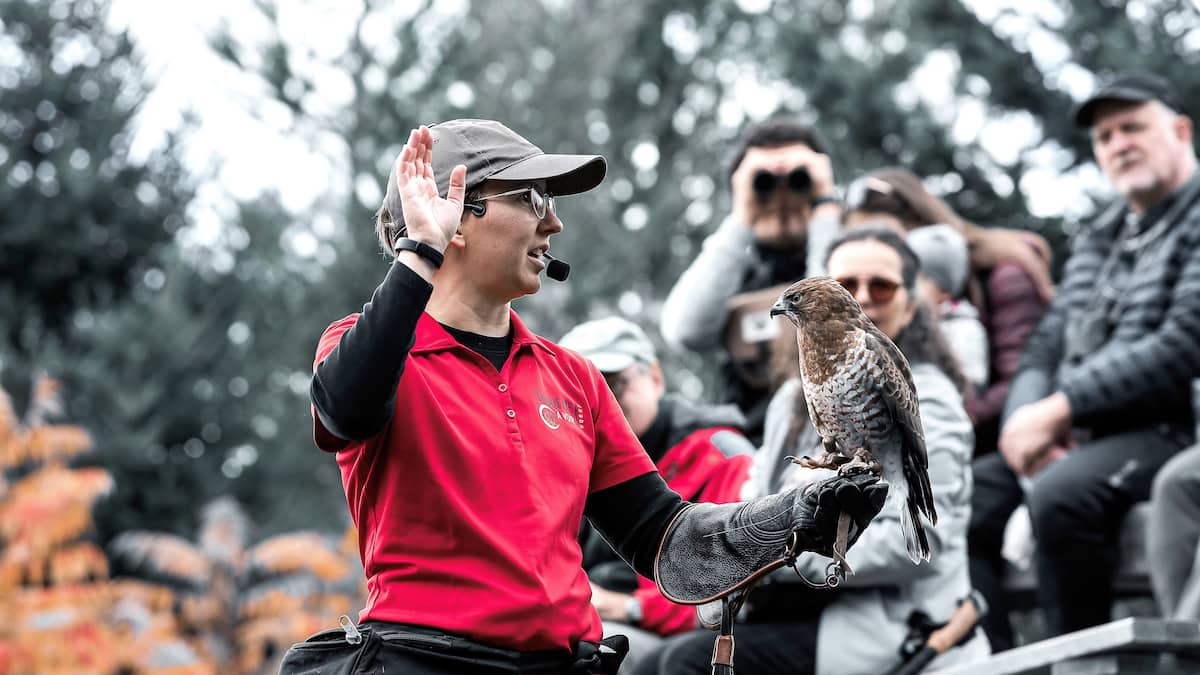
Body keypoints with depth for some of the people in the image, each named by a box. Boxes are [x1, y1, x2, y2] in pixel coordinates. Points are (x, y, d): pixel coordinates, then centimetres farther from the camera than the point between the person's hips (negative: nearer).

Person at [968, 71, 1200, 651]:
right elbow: (1046, 348, 18)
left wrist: (1059, 411, -16)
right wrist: (1027, 418, -6)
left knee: (1060, 494, -35)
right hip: (1073, 439, 8)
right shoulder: (1095, 242, 24)